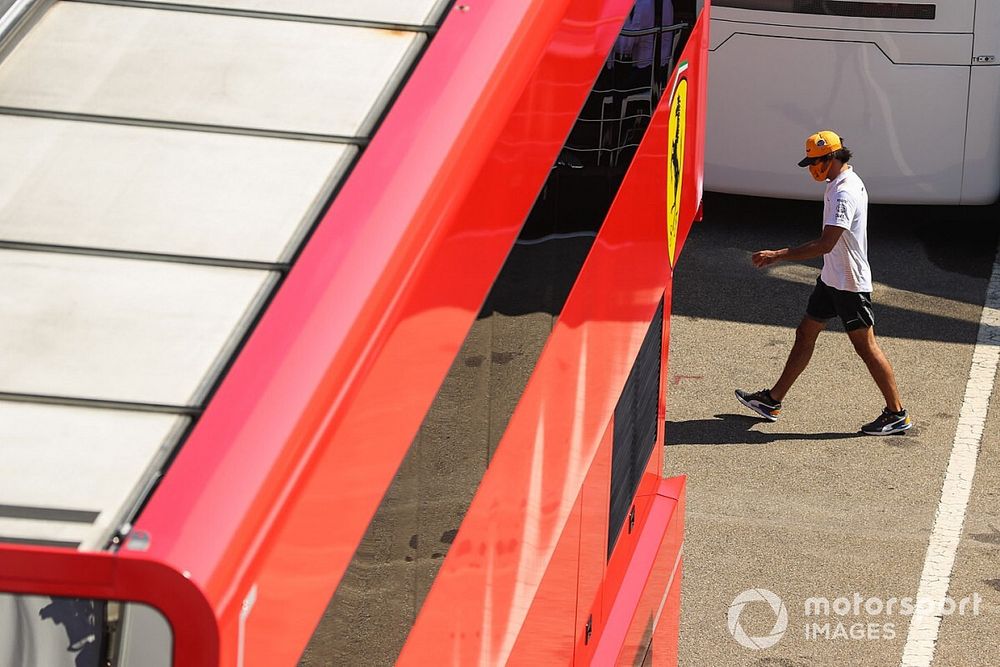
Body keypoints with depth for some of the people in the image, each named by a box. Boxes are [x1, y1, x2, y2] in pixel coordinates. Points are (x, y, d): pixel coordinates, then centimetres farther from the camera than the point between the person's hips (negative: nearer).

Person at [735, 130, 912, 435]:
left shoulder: (844, 193, -25)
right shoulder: (847, 182, 8)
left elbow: (825, 244, -30)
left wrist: (778, 255, -27)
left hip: (850, 284, -10)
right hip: (832, 278, 10)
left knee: (865, 347, -1)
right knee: (805, 334, 14)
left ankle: (897, 414, 9)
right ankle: (773, 400, 22)